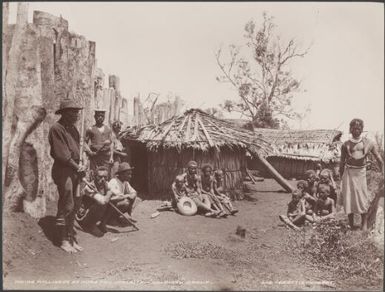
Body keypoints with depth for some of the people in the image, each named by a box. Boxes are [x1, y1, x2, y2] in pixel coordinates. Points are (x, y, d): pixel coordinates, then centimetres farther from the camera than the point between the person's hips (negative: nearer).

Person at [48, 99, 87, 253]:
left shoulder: (72, 128, 15)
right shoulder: (57, 129, -12)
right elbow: (61, 154, -17)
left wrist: (80, 166, 2)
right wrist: (77, 167, -11)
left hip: (75, 171, 9)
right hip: (63, 172, -9)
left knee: (74, 206, 13)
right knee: (65, 207, -3)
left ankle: (71, 238, 24)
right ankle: (63, 241, 9)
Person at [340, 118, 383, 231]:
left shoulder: (367, 143, 1)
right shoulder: (346, 144, 2)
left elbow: (379, 159, 5)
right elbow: (342, 162, 8)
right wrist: (341, 176, 7)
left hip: (361, 172, 0)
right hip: (349, 172, 0)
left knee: (362, 197, 0)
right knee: (348, 197, 1)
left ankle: (364, 225, 13)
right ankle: (351, 225, 13)